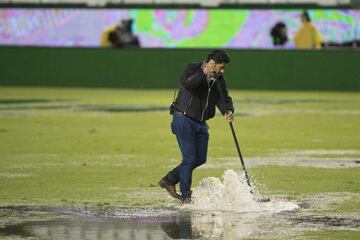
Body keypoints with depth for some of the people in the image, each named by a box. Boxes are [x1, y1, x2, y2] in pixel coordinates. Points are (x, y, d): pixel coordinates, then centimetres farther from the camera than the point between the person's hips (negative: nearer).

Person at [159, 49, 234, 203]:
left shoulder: (218, 79, 7)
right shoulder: (193, 69, -13)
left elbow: (223, 98, -2)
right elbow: (186, 83, -33)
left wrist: (228, 111, -22)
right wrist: (204, 74, -42)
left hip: (201, 123, 8)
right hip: (184, 120, -8)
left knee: (200, 159, 10)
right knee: (189, 158, -8)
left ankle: (169, 180, 25)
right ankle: (186, 196, 3)